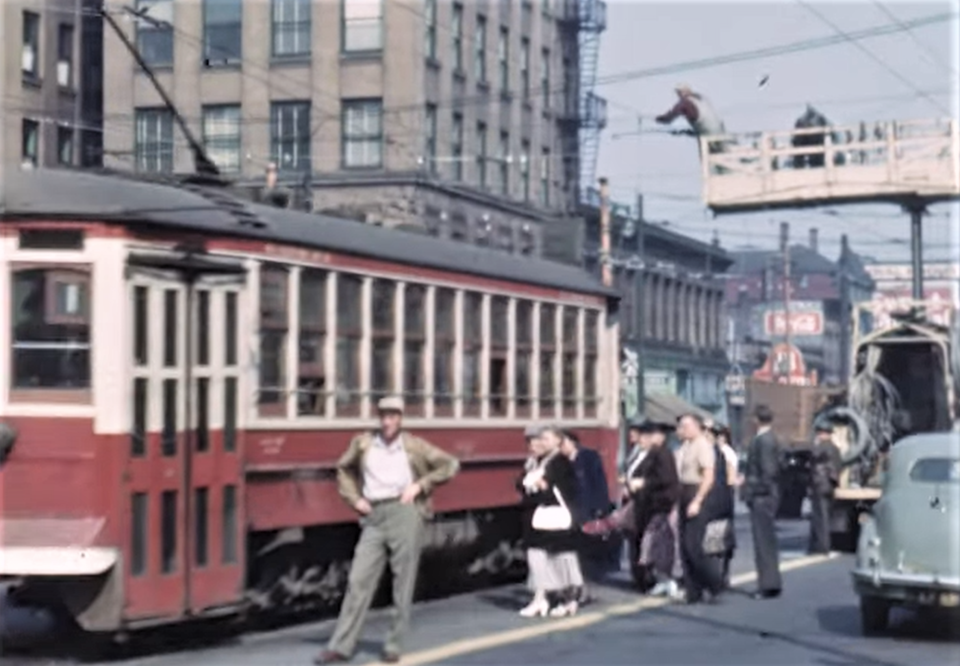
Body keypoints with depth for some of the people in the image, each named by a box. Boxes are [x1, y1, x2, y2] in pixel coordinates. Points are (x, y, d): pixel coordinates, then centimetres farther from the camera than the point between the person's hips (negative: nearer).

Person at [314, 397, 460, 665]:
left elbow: (450, 465, 7)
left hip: (404, 513, -2)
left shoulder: (414, 446, 4)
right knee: (359, 580, -2)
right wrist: (354, 499, 11)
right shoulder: (363, 443, 9)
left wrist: (420, 485, -3)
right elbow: (344, 469, 25)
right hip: (374, 517, 2)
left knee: (403, 583, 0)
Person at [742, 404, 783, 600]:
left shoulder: (764, 440, -17)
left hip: (762, 497, -10)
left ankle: (769, 585, -5)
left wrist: (760, 490, -14)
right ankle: (769, 583, 20)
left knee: (764, 541, -7)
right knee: (767, 541, 14)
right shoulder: (769, 439, 14)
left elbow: (769, 470, -21)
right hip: (765, 497, 10)